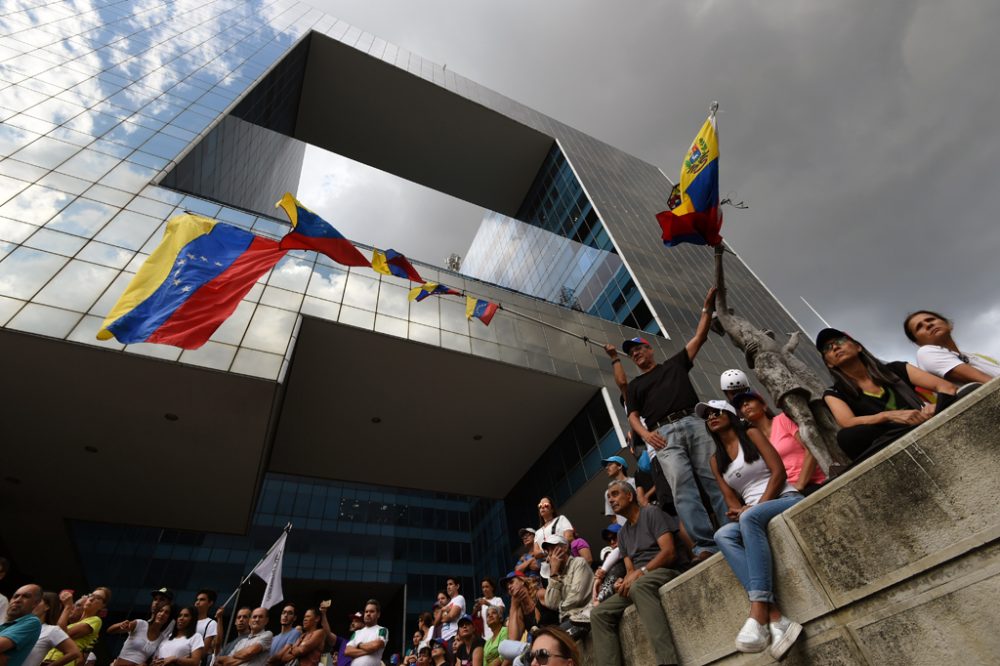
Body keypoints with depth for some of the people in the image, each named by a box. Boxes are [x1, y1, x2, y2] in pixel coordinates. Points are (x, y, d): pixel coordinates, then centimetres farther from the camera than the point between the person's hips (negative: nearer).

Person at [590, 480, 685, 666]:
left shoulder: (651, 513, 0)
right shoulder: (622, 533, 21)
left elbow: (669, 552, -12)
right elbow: (630, 570, 15)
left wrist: (640, 572, -20)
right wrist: (623, 582, -9)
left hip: (663, 572, -7)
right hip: (637, 582, 7)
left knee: (638, 586, -41)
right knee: (598, 613, -13)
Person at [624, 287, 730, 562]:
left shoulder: (675, 363, 24)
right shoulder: (635, 385, 24)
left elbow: (699, 337, 20)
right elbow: (633, 415, 12)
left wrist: (707, 307, 15)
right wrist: (645, 434, -8)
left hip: (693, 423, 1)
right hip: (664, 434, 0)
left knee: (715, 479, -6)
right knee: (683, 488, -15)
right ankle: (705, 545, -20)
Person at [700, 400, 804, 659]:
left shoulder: (752, 434, 5)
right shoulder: (716, 459, 17)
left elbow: (778, 471, -6)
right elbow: (731, 500, 10)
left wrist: (758, 505, -16)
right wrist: (740, 511, -13)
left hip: (787, 500, -4)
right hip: (753, 514, 4)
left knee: (750, 517, -37)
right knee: (723, 535, -28)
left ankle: (759, 610, -44)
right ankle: (773, 615, -39)